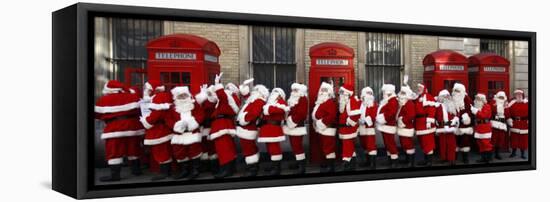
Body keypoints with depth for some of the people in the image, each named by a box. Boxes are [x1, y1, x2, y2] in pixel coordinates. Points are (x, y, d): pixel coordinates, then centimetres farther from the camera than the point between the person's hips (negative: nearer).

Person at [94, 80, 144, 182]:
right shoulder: (132, 97, 5)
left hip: (115, 129, -4)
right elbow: (141, 110, 8)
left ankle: (115, 174, -7)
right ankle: (136, 169, 29)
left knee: (114, 151, -2)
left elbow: (97, 114, 6)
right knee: (133, 149, 18)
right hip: (133, 126, 5)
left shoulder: (103, 100, -2)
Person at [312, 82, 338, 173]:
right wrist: (316, 122, 13)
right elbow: (316, 113, 26)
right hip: (321, 128, 11)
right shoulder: (320, 102, 18)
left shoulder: (331, 102, -15)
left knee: (328, 146, -9)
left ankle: (331, 166, -6)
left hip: (327, 128, -11)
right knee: (324, 146, 17)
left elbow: (332, 115, -25)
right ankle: (327, 162, 26)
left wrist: (323, 122, -23)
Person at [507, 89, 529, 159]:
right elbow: (508, 113, 1)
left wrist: (528, 121, -10)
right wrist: (509, 120, -9)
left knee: (524, 139, 3)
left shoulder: (527, 103, 0)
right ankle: (513, 152, 19)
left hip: (524, 124, -1)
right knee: (514, 138, 5)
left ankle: (523, 154, 13)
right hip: (514, 124, 1)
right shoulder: (512, 103, 3)